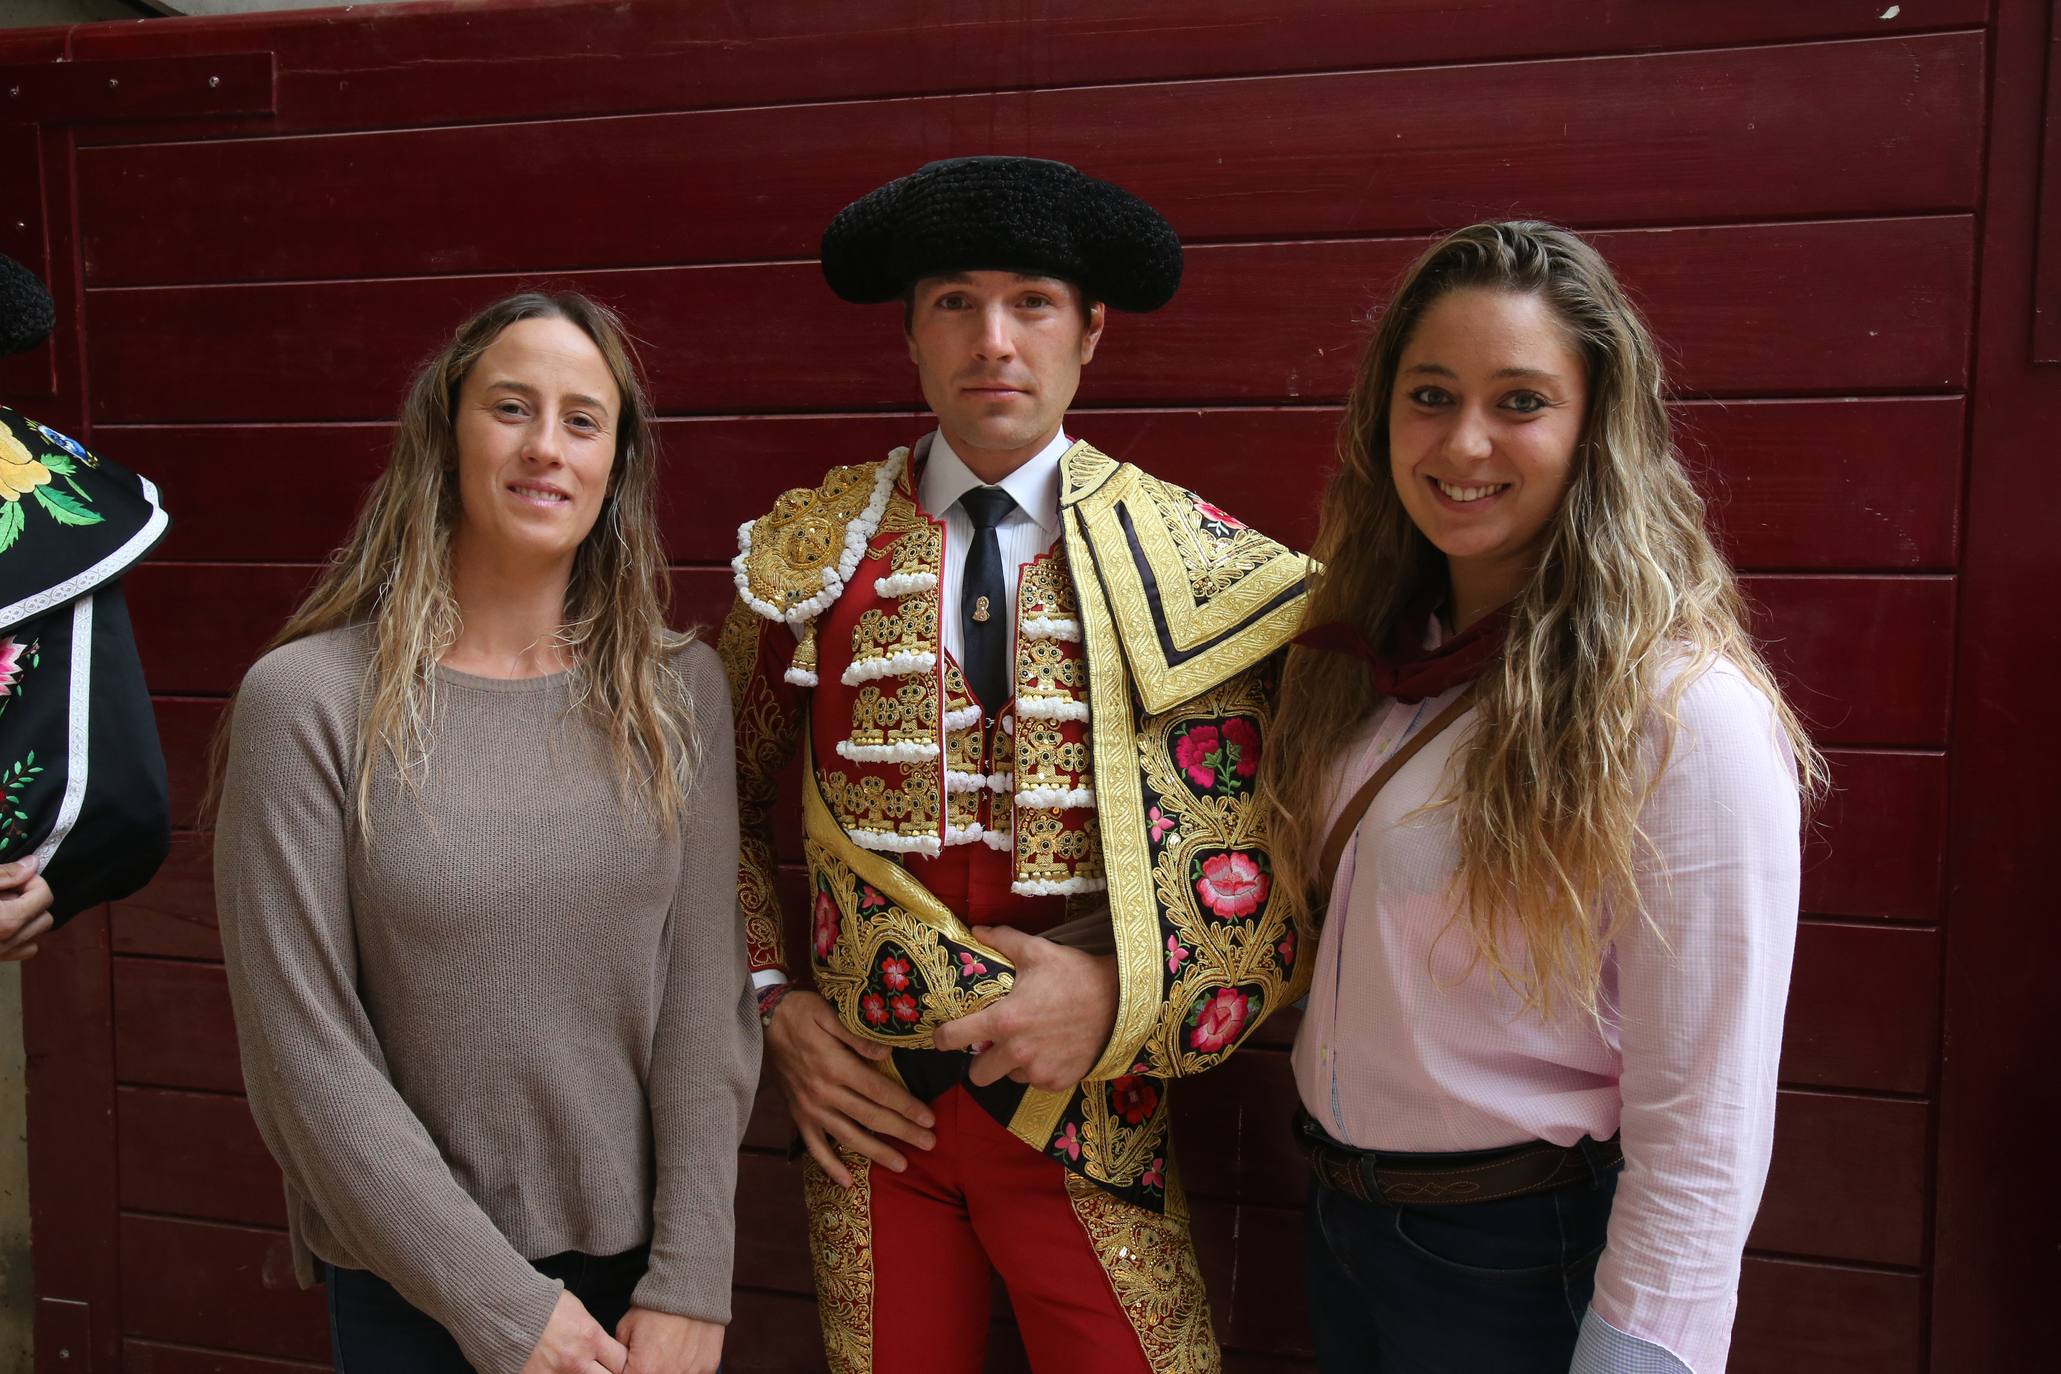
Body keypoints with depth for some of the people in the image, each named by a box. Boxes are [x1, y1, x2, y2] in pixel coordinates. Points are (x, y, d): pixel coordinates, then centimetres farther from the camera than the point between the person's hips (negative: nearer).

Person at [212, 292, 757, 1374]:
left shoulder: (678, 692, -5)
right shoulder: (307, 699, -12)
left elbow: (708, 995, -6)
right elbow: (304, 1049, -12)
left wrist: (689, 1285, -9)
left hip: (642, 1260, 2)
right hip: (412, 1284, -2)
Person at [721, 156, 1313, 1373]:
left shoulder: (1197, 566, -6)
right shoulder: (812, 554, -1)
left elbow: (1294, 866, -5)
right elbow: (727, 802, 10)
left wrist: (1121, 999, -16)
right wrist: (772, 1004, 1)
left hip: (1086, 1112, -1)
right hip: (865, 1102, 2)